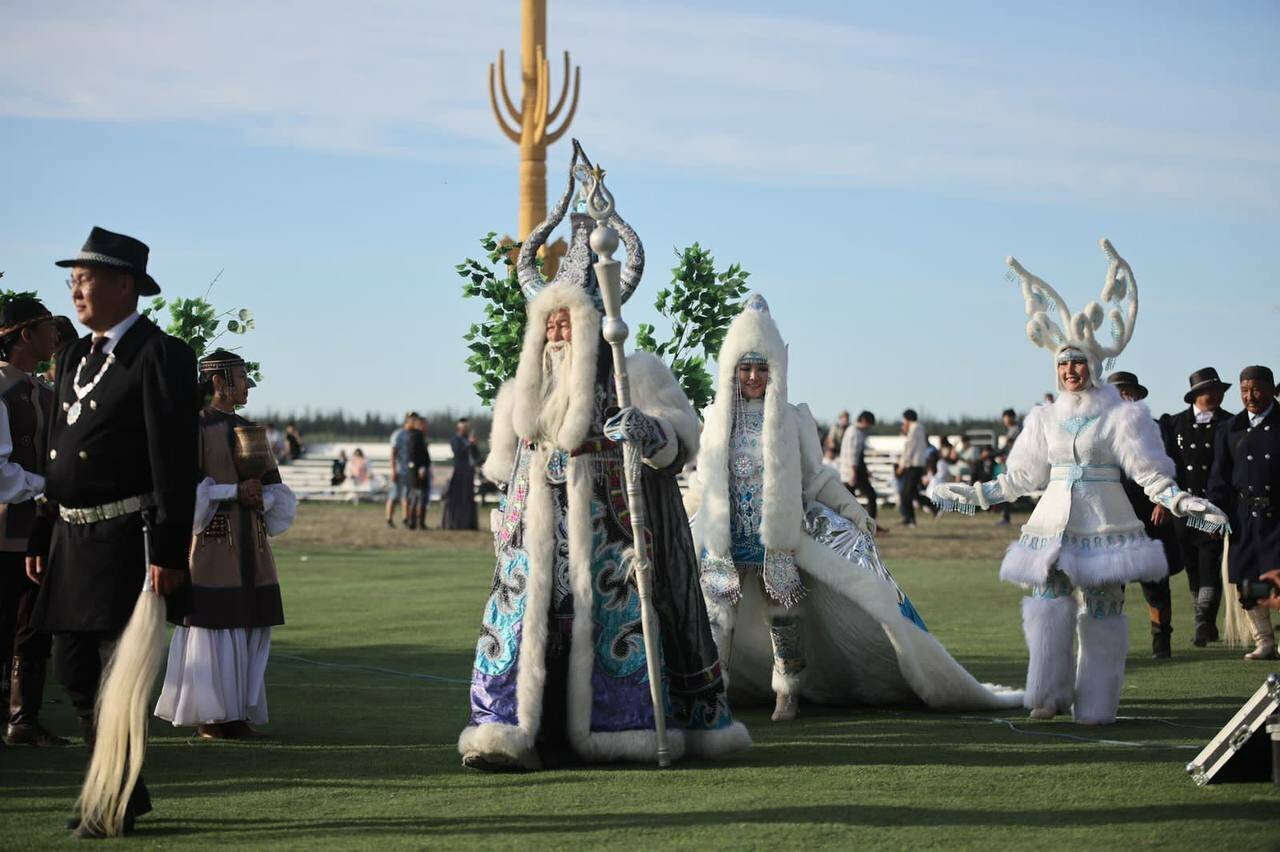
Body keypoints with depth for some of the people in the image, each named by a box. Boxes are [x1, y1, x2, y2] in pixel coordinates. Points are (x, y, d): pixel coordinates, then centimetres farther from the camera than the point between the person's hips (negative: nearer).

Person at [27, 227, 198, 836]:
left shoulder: (160, 356, -10)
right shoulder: (74, 357, 15)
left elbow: (175, 461, -16)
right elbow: (53, 454, 18)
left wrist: (168, 552, -19)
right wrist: (42, 538, 15)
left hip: (127, 537, -8)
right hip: (73, 536, 8)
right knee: (74, 671, 11)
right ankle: (128, 789, 25)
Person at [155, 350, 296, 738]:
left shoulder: (249, 430, 16)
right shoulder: (195, 427, -5)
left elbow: (273, 485, 17)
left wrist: (261, 498, -5)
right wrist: (234, 491, -16)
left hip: (249, 542, 7)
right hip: (212, 540, -7)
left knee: (248, 628, 5)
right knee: (213, 624, -6)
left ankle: (238, 710, 11)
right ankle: (209, 714, 0)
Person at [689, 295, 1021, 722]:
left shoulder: (792, 419, 0)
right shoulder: (716, 420, 4)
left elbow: (816, 478, 5)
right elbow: (703, 483, 15)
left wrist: (855, 513, 1)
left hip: (778, 539, -2)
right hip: (725, 540, 2)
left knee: (782, 618, -1)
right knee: (713, 615, -1)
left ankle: (787, 693, 9)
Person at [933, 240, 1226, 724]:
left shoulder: (1122, 416, 0)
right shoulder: (1045, 418, 12)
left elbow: (1150, 474, -2)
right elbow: (1021, 476, 18)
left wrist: (1182, 502, -17)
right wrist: (973, 495, 17)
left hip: (1104, 524, -3)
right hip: (1053, 521, 3)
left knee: (1102, 609, -1)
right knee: (1047, 605, -5)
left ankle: (1096, 703, 6)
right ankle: (1051, 694, 3)